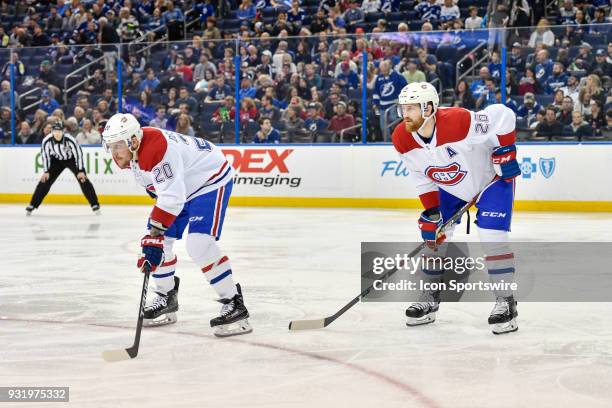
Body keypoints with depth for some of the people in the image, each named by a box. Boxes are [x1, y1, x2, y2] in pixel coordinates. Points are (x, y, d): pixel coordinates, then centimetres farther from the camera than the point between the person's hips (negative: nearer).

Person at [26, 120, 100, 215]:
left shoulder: (70, 139, -33)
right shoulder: (46, 141, -26)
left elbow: (78, 153, -24)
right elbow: (45, 155, -11)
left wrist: (81, 171, -24)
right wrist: (46, 171, -9)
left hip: (72, 159, -2)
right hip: (57, 160, 2)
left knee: (83, 179, -14)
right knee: (45, 181, -7)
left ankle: (95, 205, -6)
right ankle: (32, 205, 2)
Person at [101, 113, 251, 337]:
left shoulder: (157, 149, -35)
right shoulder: (131, 151, -4)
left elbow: (172, 198, -38)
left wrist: (154, 233, -40)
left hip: (211, 179, -10)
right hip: (180, 184, 10)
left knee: (199, 243, -24)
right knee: (159, 240, 5)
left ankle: (234, 304, -17)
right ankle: (166, 298, 23)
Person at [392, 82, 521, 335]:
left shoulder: (458, 121, -39)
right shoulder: (402, 139, -19)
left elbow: (503, 115, -28)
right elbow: (421, 176, -4)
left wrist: (505, 151, -25)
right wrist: (431, 211, -7)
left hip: (491, 176, -6)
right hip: (449, 186, 6)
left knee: (491, 235, -18)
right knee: (434, 234, 2)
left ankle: (505, 302, -7)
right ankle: (430, 298, 19)